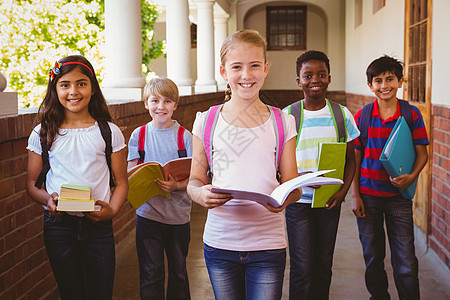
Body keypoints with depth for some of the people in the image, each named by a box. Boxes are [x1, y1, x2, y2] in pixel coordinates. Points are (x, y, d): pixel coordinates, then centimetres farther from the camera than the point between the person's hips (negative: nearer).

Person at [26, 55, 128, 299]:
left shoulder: (110, 132, 3)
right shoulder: (42, 134, 3)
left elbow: (121, 182, 5)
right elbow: (32, 183, 7)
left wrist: (112, 210, -13)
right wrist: (47, 199, -14)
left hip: (98, 225, 0)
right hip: (58, 224, 0)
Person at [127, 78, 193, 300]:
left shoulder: (184, 136, -1)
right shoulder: (139, 135, 3)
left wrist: (176, 185, -23)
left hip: (178, 214, 0)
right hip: (148, 212, 0)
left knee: (178, 271, 13)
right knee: (151, 273, 3)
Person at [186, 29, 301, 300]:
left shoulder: (283, 123, 3)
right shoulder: (206, 122, 3)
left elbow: (293, 184, 4)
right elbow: (195, 180, 6)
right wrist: (200, 193, -17)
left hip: (267, 244, 0)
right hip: (219, 243, 1)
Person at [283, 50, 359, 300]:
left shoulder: (342, 114, 3)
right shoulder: (287, 115, -4)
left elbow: (350, 160, 8)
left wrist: (343, 191, -8)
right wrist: (301, 178, -20)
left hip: (330, 202, 3)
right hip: (298, 201, -2)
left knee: (324, 267, 11)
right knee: (302, 269, -3)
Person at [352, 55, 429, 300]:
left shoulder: (412, 114, -2)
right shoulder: (362, 116, 0)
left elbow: (422, 153, 1)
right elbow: (354, 158, 4)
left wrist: (411, 176, -19)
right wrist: (355, 195, -1)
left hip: (399, 195, -1)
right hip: (368, 195, 1)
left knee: (406, 263, -2)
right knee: (373, 257, 12)